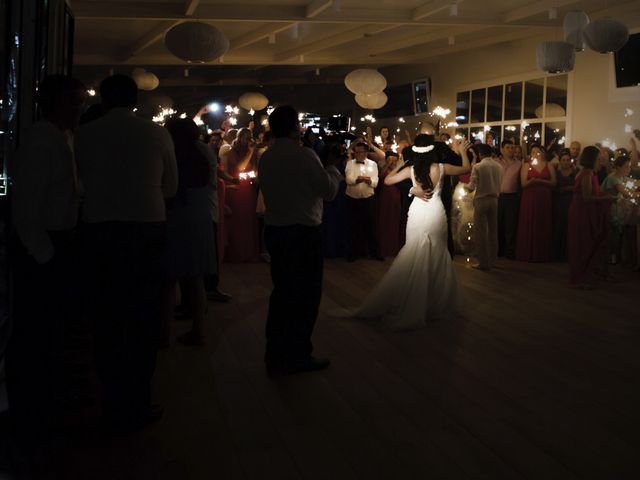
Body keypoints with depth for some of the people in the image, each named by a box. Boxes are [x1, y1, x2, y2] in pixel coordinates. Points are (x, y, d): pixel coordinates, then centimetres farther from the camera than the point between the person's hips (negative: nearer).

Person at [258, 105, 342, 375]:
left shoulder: (266, 158, 7)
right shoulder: (304, 155, -14)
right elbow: (329, 190, -11)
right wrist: (332, 165, 6)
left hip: (274, 230, 7)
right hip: (304, 232, -7)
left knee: (282, 292, 15)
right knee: (306, 294, 5)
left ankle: (276, 357, 22)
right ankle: (298, 356, 11)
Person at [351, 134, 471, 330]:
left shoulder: (411, 170, -7)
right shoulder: (441, 168, -7)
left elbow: (387, 180, 1)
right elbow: (466, 168, 8)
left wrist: (399, 164, 11)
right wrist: (462, 151, 23)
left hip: (417, 215, 0)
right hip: (436, 215, 0)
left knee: (415, 258, 9)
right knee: (437, 256, 13)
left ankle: (413, 304, 12)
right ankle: (437, 300, 24)